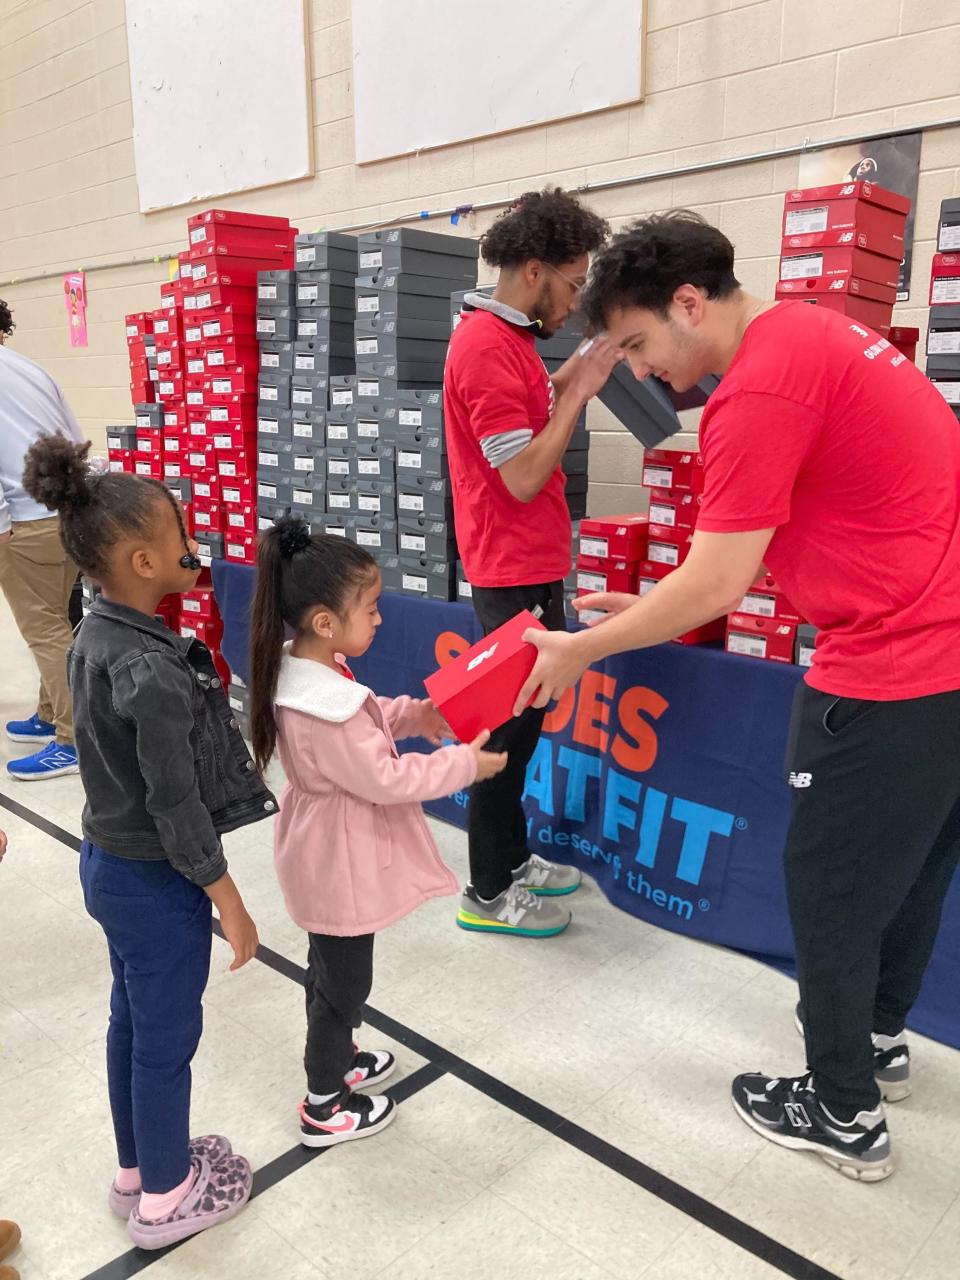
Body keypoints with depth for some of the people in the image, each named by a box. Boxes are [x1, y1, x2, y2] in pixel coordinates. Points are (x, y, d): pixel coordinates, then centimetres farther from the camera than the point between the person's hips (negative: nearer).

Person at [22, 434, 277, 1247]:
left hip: (109, 862, 9)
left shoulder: (96, 636, -2)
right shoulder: (150, 671, -30)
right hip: (158, 882, -8)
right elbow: (176, 805, -24)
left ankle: (139, 1170, 45)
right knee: (166, 1039, 12)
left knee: (131, 1022, 24)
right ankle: (166, 1200, 34)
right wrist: (228, 901, -16)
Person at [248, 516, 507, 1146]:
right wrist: (465, 763, -17)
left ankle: (336, 1061, 48)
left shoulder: (303, 669, -4)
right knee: (345, 982, 11)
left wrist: (418, 713, -6)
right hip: (340, 865, -9)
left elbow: (363, 718, 9)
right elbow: (386, 779, -27)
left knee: (331, 970, 27)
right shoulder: (323, 705, -34)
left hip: (327, 857, 10)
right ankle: (325, 1106, 31)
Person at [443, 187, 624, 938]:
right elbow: (524, 476, -22)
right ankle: (488, 894, 13)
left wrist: (578, 373, 9)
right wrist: (582, 389, -15)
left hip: (530, 563, 10)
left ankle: (512, 858, 31)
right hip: (515, 570, -10)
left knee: (523, 715, 17)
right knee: (507, 725, -1)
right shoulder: (487, 348, -19)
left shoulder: (508, 337, 12)